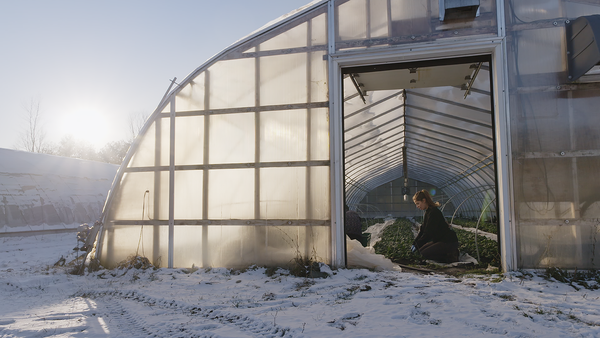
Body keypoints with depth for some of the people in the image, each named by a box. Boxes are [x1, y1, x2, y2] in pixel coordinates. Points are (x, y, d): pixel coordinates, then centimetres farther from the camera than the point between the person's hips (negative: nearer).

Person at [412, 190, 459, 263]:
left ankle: (450, 257, -6)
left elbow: (428, 233, -23)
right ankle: (449, 252, 10)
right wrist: (414, 243, 5)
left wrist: (417, 245, -15)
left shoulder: (433, 212, -22)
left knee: (425, 253, -15)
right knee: (421, 249, 6)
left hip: (449, 242, -10)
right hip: (441, 240, 10)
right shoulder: (428, 212, 10)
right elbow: (422, 229, 12)